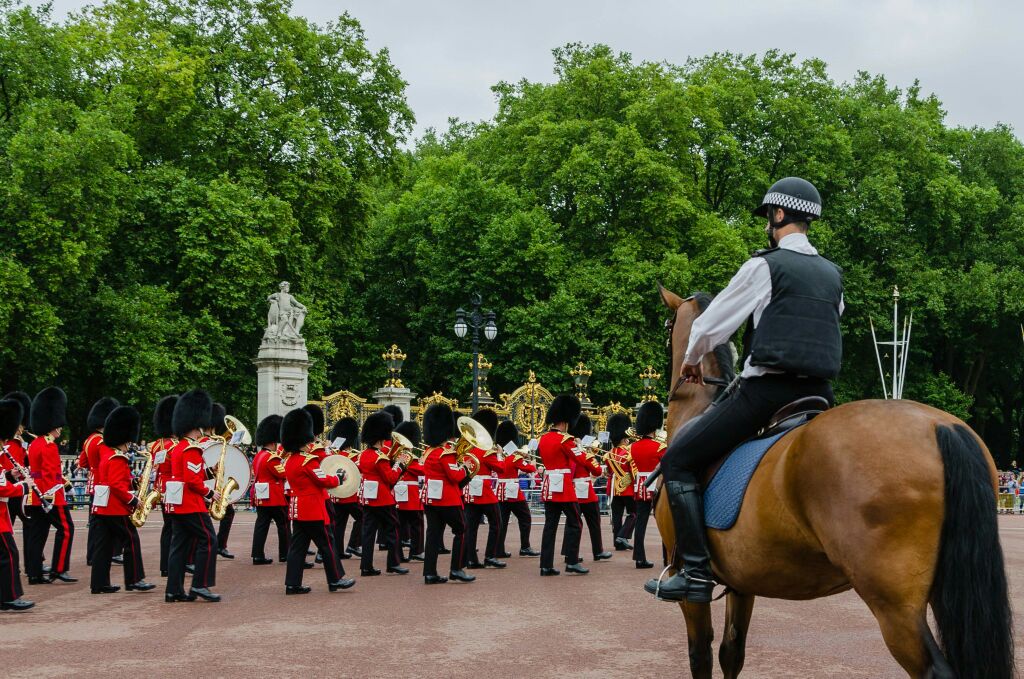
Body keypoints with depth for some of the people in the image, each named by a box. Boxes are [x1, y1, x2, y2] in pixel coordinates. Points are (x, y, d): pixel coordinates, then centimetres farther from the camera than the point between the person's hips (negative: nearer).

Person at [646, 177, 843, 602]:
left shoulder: (764, 266, -4)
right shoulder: (833, 276, 17)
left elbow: (709, 327, 1)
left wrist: (690, 360, 21)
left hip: (766, 391, -7)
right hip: (818, 392, 8)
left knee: (677, 461, -2)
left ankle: (695, 572, -11)